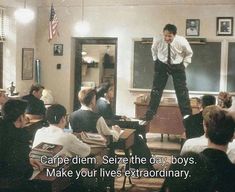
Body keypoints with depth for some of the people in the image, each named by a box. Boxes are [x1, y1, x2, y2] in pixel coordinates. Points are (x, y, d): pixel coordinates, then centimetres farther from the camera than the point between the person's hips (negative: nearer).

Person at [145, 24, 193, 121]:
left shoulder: (182, 41, -24)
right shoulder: (157, 40, -24)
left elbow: (189, 53, -1)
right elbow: (154, 50, 3)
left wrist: (185, 64, -5)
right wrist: (156, 60, 2)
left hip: (177, 66, 0)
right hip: (161, 65, 1)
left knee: (182, 90, -1)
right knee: (156, 89, 1)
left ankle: (187, 115, 8)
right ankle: (149, 114, 12)